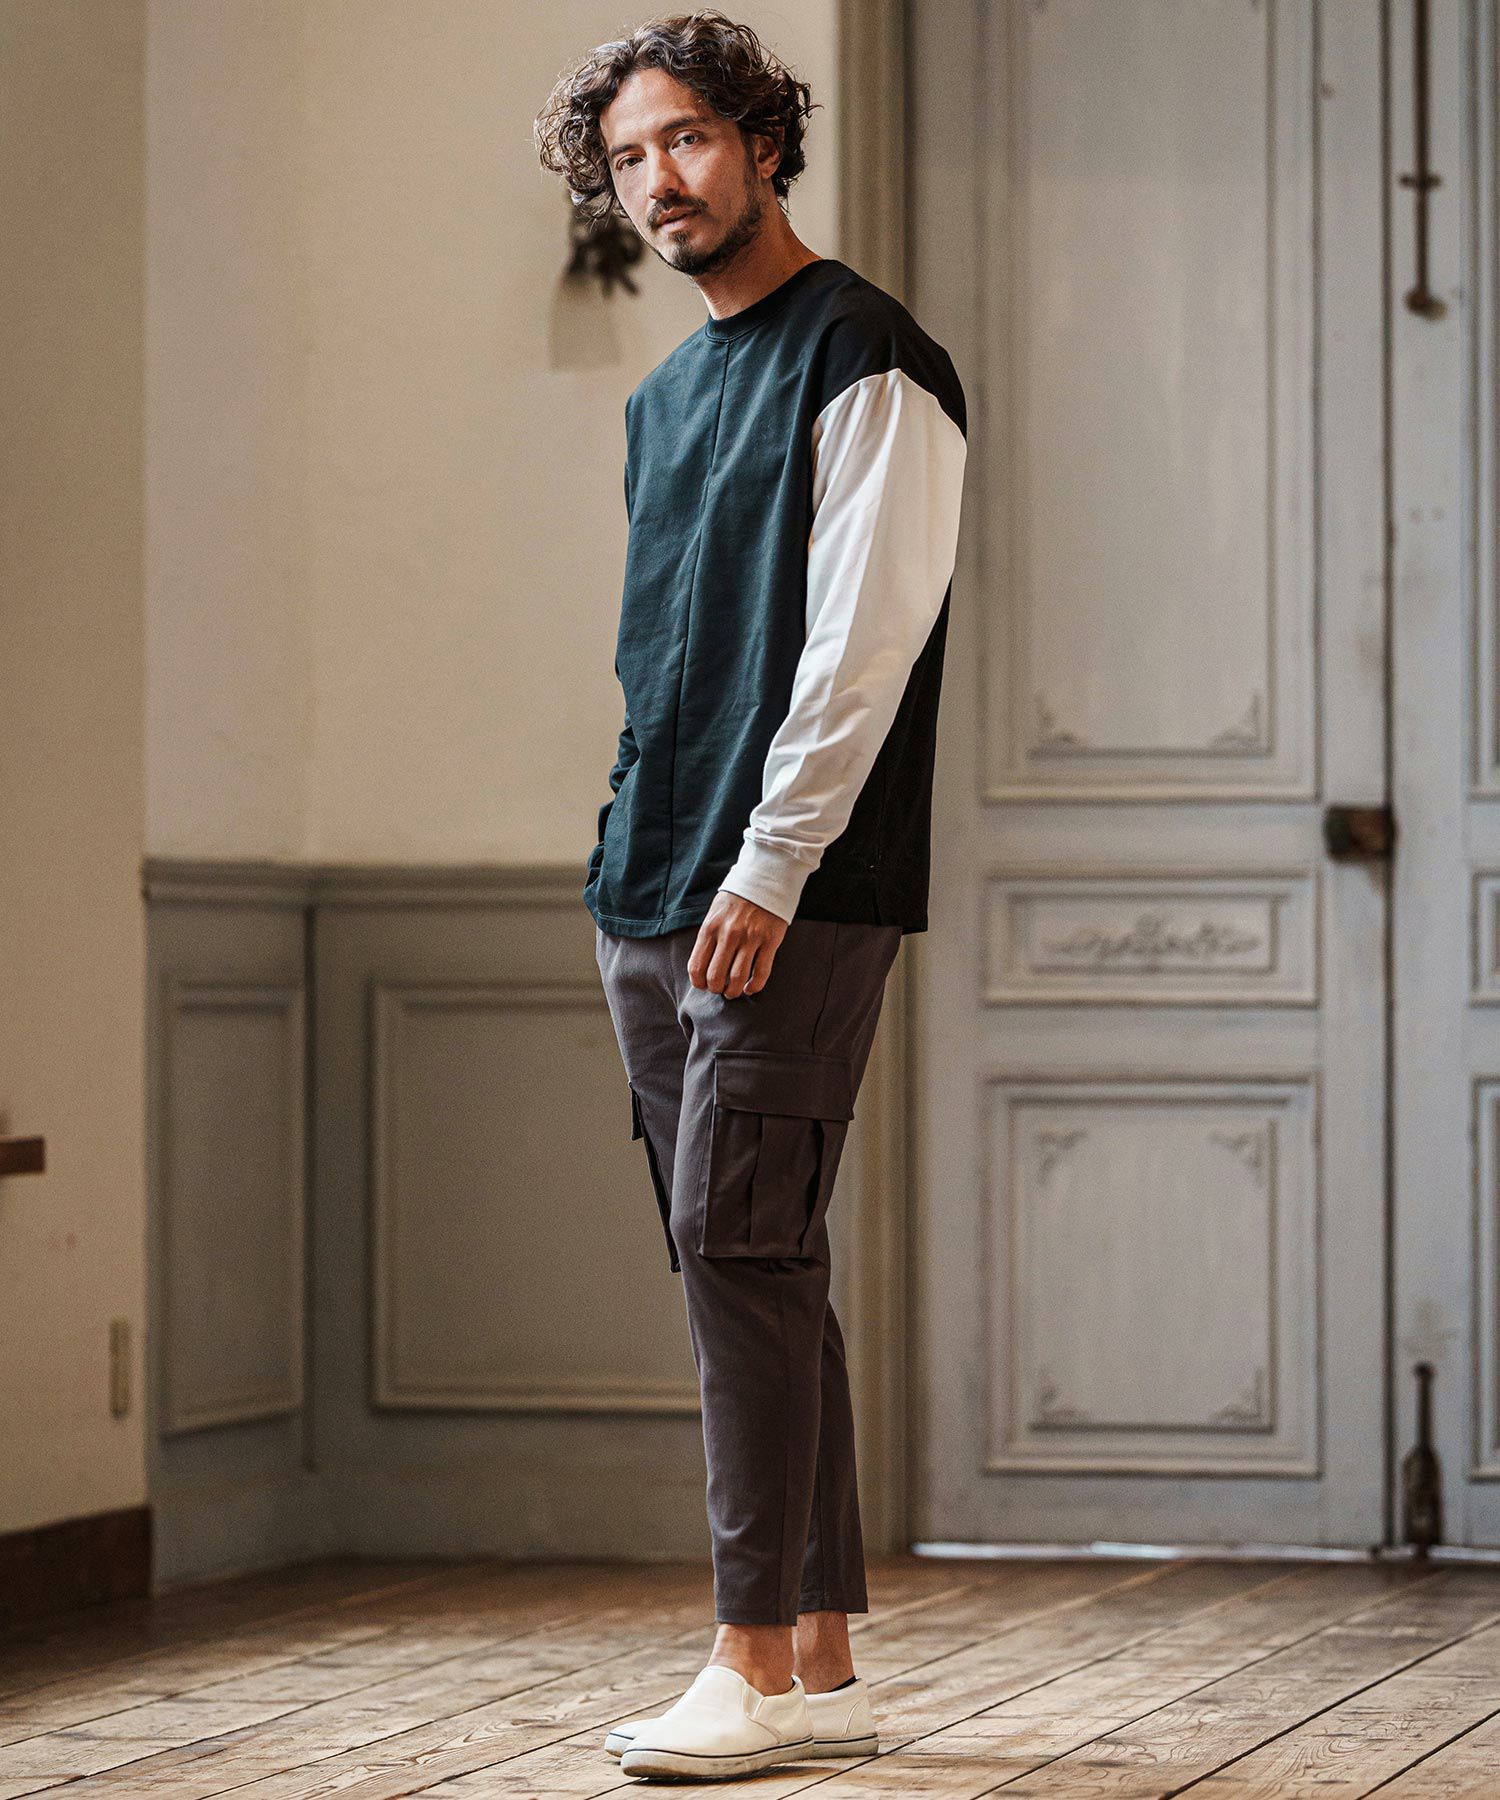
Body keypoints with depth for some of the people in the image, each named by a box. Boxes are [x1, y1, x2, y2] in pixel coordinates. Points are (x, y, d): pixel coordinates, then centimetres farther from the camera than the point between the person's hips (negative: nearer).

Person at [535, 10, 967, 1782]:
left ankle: (758, 1665, -12)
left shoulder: (865, 361, -5)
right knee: (744, 1266, 6)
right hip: (651, 899, 8)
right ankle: (824, 1665, 10)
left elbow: (861, 639, -13)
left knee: (739, 1243, -13)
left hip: (801, 897, -8)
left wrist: (770, 869, -18)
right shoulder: (666, 400, 20)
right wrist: (638, 868, 14)